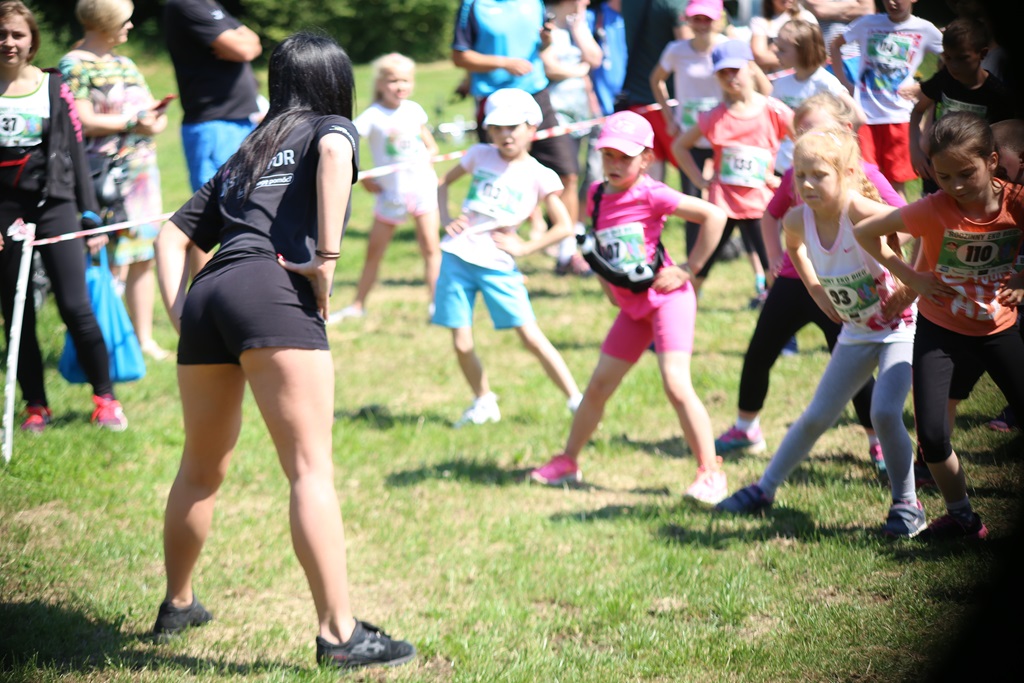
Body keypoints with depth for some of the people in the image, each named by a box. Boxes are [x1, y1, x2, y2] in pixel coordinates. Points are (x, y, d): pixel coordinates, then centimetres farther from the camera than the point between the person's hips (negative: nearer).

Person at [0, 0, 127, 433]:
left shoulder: (54, 89, 5)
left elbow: (75, 154, 7)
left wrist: (90, 217, 4)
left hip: (53, 205, -1)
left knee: (75, 307, -8)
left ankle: (105, 399, 3)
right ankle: (36, 406, 13)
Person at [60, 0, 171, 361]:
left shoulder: (125, 65, 19)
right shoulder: (75, 65, -5)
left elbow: (155, 114, 17)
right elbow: (83, 122, -14)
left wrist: (154, 120, -6)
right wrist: (131, 122, -12)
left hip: (142, 170, 7)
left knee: (143, 259, 7)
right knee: (113, 263, -10)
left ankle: (145, 338, 13)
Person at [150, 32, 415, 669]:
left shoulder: (241, 157, 32)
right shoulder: (333, 128, 15)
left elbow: (173, 235, 28)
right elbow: (333, 152, -11)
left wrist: (178, 310, 17)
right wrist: (327, 258, -12)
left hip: (206, 301, 6)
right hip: (273, 296, -6)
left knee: (202, 469, 22)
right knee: (312, 469, -10)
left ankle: (177, 605, 36)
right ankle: (340, 634, -15)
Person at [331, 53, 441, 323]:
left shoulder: (414, 110, 2)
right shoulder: (373, 116, -11)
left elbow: (429, 142, 18)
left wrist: (430, 153, -3)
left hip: (422, 187, 2)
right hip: (390, 192, -2)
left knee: (430, 247, -3)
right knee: (374, 250, 7)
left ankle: (436, 303, 2)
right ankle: (358, 305, 18)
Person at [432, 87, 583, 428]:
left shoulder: (538, 176, -2)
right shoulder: (480, 156, 7)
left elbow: (564, 226, -2)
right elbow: (444, 183, 22)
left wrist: (523, 247, -6)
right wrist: (446, 220, 6)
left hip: (497, 264, -3)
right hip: (457, 256, 3)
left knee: (531, 336, -8)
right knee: (461, 344, 4)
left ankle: (577, 400, 1)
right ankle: (483, 403, 25)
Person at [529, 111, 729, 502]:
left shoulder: (650, 194, -16)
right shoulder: (597, 195, 4)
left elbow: (714, 216, -19)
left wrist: (688, 269, -16)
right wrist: (607, 282, 12)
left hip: (667, 298, -7)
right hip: (633, 308, 7)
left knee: (676, 384, -18)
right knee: (598, 385, 13)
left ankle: (710, 473, -10)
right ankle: (567, 462, 29)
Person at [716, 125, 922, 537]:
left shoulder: (859, 211, -31)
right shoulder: (798, 220, -12)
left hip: (901, 328, -6)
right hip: (856, 334, 6)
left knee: (884, 412, -22)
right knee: (817, 417, 13)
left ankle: (907, 507, -4)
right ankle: (764, 490, 28)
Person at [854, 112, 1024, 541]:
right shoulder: (934, 210, -21)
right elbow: (865, 233, -9)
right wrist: (912, 278, -11)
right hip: (940, 332, -1)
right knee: (932, 437, -8)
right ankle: (961, 517, 15)